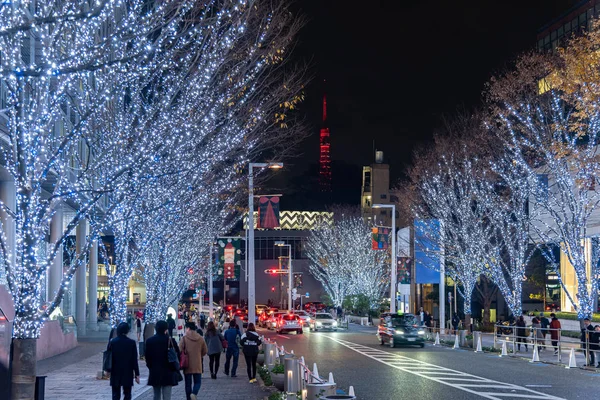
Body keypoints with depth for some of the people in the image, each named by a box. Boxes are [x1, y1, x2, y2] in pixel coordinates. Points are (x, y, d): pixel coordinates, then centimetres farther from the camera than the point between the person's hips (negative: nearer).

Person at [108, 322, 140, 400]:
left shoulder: (112, 342, -5)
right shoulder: (131, 343, -7)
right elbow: (134, 360, -5)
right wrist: (137, 374, 0)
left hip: (115, 373, 1)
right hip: (128, 373, -1)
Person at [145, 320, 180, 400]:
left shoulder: (149, 341, 0)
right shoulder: (171, 340, -9)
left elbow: (147, 357, 4)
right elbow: (177, 355, -5)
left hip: (154, 373, 3)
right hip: (168, 373, -3)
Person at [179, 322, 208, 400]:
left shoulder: (184, 338, -10)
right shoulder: (200, 338, 0)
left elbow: (180, 351, -11)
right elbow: (205, 351, 7)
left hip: (187, 365, -1)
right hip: (197, 365, 2)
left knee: (188, 383, 9)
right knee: (198, 382, 10)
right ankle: (194, 393, -17)